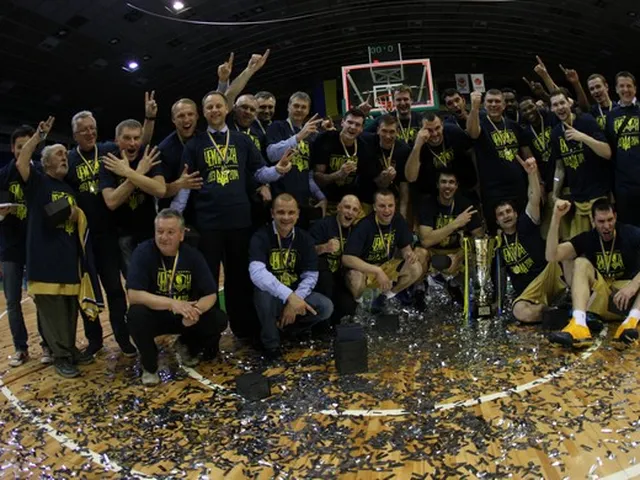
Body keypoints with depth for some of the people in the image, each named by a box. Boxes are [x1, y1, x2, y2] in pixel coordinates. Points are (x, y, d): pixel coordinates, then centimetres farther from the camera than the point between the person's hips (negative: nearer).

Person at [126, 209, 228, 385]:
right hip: (154, 316, -2)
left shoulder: (192, 255, -10)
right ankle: (149, 366, -6)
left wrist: (195, 310, -33)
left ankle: (187, 346, 14)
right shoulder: (143, 252, -18)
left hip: (185, 317, 2)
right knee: (136, 314, -34)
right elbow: (134, 295, -27)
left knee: (219, 320, -19)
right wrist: (172, 303, -39)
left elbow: (210, 294, -10)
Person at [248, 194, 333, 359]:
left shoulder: (304, 238, -2)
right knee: (264, 293, -37)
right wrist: (289, 296, -45)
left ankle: (283, 324, 4)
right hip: (270, 296, -3)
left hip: (296, 294, 4)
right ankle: (270, 342, -10)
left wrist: (294, 300, -23)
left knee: (326, 307, -20)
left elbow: (310, 276, -5)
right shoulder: (261, 237, -16)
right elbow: (256, 273, -33)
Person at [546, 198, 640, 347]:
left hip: (628, 296, -1)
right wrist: (556, 217, -22)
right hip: (599, 296, 1)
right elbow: (551, 256, -16)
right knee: (582, 263, -23)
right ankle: (579, 324, -46)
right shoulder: (587, 238, 1)